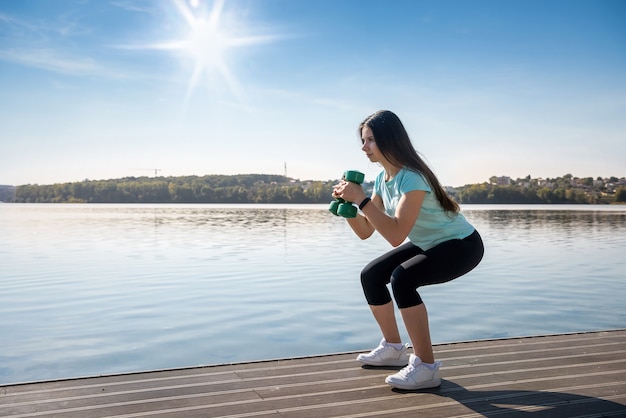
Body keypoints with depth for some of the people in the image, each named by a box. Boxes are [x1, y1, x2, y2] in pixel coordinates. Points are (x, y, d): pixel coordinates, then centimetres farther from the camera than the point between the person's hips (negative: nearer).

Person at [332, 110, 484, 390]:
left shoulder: (412, 178, -28)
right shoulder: (382, 178, -2)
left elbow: (396, 235, -39)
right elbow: (365, 231, -1)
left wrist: (361, 199, -37)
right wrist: (347, 205, -17)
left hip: (461, 245, -9)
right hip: (427, 244, 9)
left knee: (402, 278, -31)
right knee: (370, 276, 6)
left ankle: (426, 367, -20)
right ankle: (394, 348, 22)